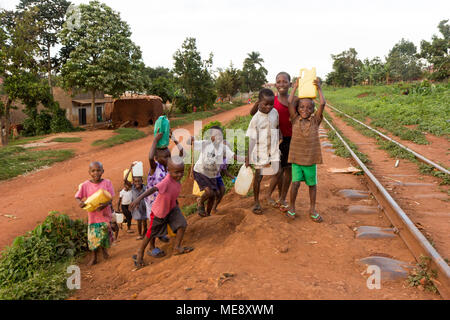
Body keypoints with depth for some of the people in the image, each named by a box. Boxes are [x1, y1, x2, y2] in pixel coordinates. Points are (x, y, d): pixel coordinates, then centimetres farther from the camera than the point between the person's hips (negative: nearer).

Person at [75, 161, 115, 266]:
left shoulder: (107, 183, -6)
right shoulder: (85, 185, -5)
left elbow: (110, 199, -7)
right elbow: (77, 197, 1)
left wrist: (104, 205, -27)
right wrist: (80, 202, -22)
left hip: (105, 214, 0)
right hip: (92, 215, 0)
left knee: (105, 235, 8)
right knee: (93, 236, 3)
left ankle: (104, 249, 39)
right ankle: (94, 257, 22)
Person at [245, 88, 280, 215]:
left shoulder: (275, 112, 0)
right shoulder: (256, 118, -12)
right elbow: (251, 139, -10)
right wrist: (247, 157, -11)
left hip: (273, 152, 4)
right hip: (260, 153, -4)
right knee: (258, 177, 7)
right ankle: (256, 203, 20)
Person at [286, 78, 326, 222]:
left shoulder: (315, 121, 1)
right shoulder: (295, 120, 1)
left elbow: (323, 104, -8)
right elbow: (290, 103, -8)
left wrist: (319, 88, 0)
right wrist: (295, 87, -1)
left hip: (311, 158, 1)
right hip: (296, 158, -1)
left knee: (312, 184, 10)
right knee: (295, 183, -5)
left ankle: (312, 210, 25)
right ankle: (292, 208, 16)